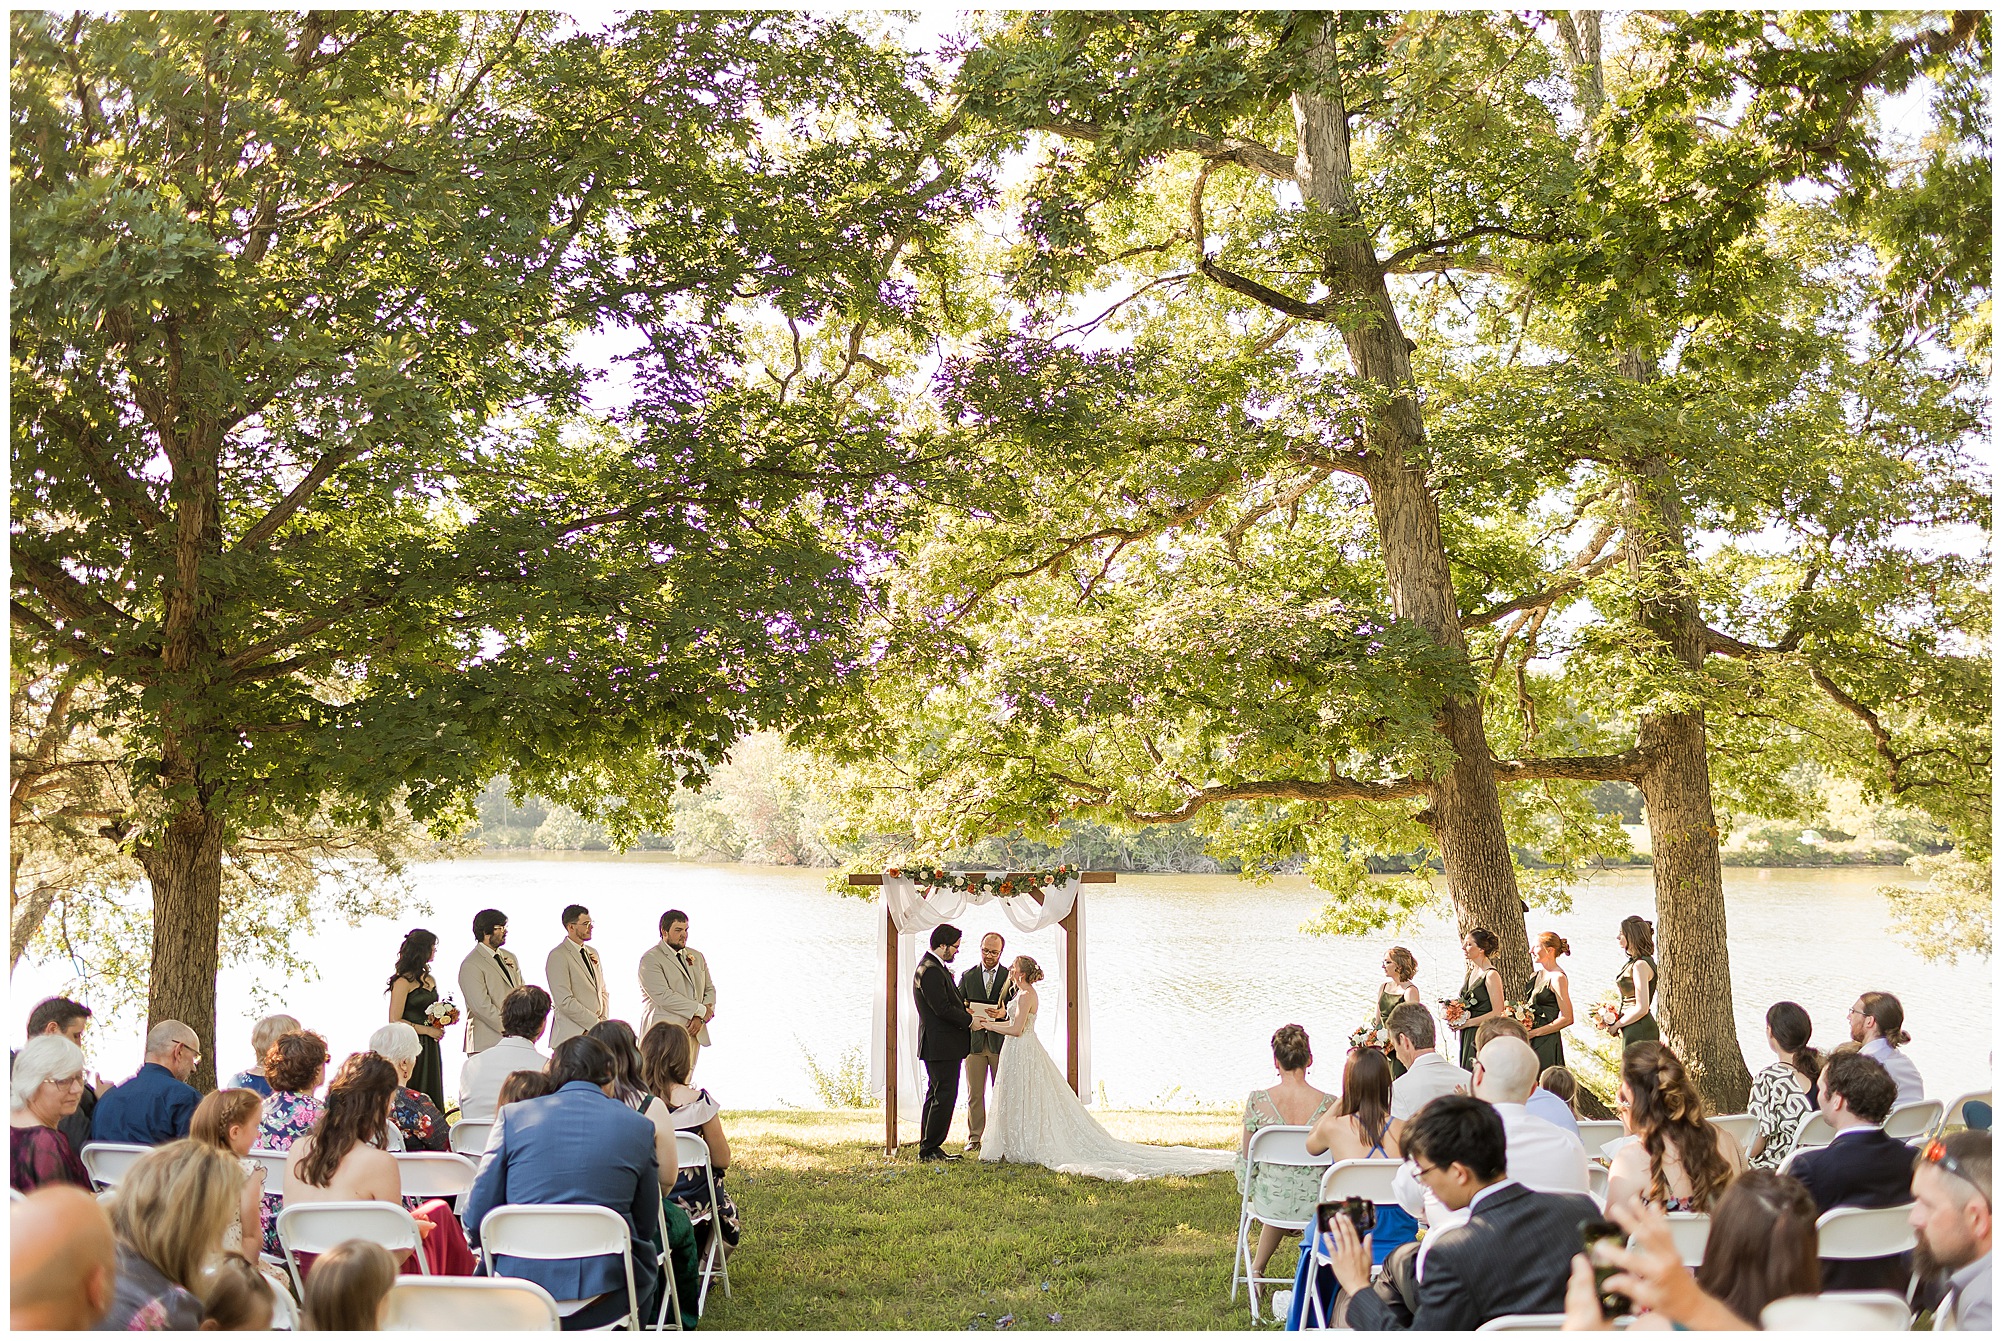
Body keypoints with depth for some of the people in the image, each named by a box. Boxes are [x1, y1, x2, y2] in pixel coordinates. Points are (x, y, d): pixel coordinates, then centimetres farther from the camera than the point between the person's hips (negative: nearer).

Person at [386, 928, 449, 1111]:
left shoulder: (430, 980, 14)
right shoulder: (403, 981, -10)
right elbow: (395, 1021, -15)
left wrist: (441, 1022, 7)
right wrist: (427, 1030, -13)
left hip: (430, 1049, 8)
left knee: (432, 1100, 6)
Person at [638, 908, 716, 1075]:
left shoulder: (697, 956, 19)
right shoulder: (651, 959, -5)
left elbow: (710, 989, 17)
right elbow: (663, 996, -15)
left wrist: (700, 1018, -3)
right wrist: (700, 1009, -12)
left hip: (692, 1033, 6)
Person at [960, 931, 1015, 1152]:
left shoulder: (1010, 977, 5)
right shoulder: (967, 976, 9)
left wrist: (1003, 1013, -22)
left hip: (1001, 1041, -1)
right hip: (974, 1041, 1)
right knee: (974, 1094, 4)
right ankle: (974, 1138, 10)